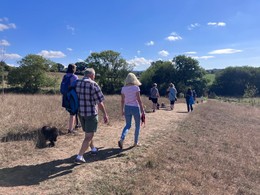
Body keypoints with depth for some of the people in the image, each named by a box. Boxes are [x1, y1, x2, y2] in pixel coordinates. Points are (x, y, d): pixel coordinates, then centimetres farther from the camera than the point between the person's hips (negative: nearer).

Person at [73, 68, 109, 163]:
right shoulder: (93, 85, -17)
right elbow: (100, 102, -16)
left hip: (80, 112, 7)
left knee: (88, 133, 24)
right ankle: (79, 156, 2)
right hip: (91, 113, -7)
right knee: (89, 136, 4)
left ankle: (93, 148, 42)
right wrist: (105, 114, -6)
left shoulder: (76, 83, 1)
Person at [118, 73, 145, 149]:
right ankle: (136, 142, 22)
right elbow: (139, 100, -12)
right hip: (135, 108, -4)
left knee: (128, 125, 15)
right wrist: (142, 111, -7)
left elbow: (122, 101, 4)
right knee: (137, 125, 15)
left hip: (127, 108, 4)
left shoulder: (123, 88, 1)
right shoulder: (136, 87, -11)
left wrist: (122, 110, 15)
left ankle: (121, 139, -7)